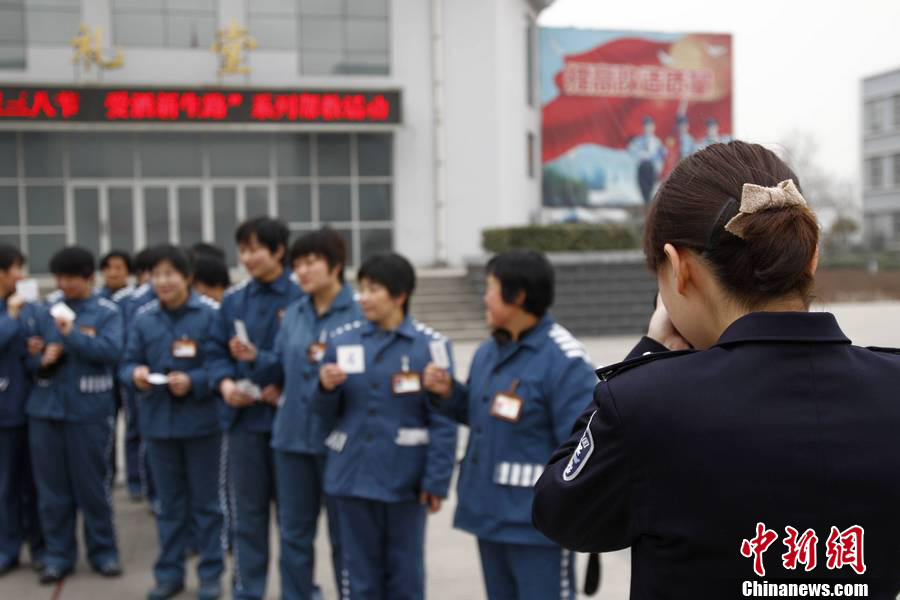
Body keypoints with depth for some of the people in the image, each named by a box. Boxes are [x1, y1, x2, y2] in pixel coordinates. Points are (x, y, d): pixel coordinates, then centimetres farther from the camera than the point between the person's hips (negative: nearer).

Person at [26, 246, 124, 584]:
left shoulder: (107, 312, -1)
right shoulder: (45, 313, 10)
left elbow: (111, 351, -16)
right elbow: (29, 358, 11)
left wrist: (71, 333, -14)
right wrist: (43, 360, -10)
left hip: (89, 409, -3)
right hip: (45, 408, 4)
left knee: (92, 484, 4)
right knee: (51, 486, 8)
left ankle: (103, 551, 18)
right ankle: (58, 554, 20)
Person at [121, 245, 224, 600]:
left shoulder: (210, 314, -10)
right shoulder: (143, 317, 2)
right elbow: (127, 363, 6)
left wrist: (193, 382, -22)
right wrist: (135, 374, -16)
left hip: (201, 421, -3)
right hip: (157, 421, 3)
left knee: (205, 501, 9)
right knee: (169, 503, 15)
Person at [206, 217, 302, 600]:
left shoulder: (302, 297, -8)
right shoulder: (233, 300, 6)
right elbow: (216, 350, 9)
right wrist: (225, 383, -8)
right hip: (244, 416, 3)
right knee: (249, 509, 12)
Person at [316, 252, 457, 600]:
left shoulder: (430, 345, -9)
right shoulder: (342, 339, 1)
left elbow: (443, 421, -7)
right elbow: (328, 411, 8)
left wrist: (436, 481, -10)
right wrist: (327, 388, -12)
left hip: (405, 478, -2)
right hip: (352, 476, 3)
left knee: (406, 572, 13)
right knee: (360, 571, 14)